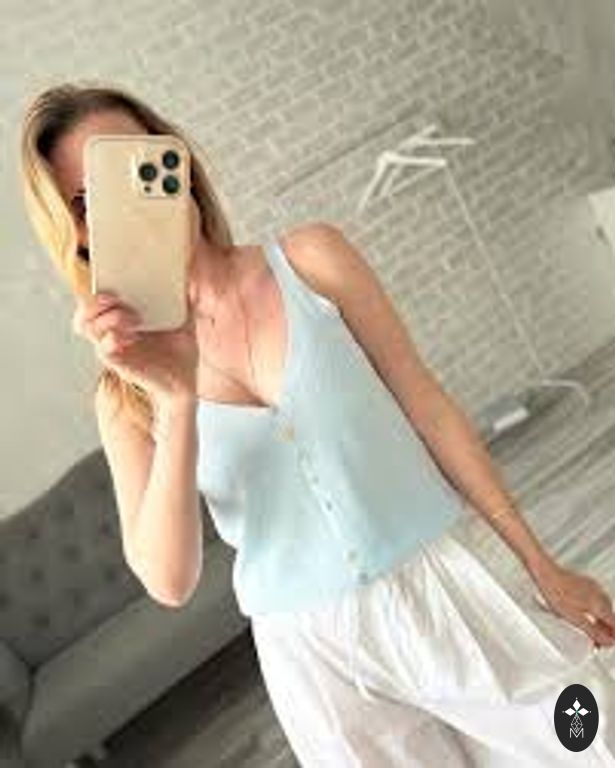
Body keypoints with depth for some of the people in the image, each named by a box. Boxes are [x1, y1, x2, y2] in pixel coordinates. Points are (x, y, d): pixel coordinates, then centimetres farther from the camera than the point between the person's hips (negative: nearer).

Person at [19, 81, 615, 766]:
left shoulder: (311, 259, -6)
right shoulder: (126, 391, -5)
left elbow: (426, 405, -2)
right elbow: (169, 582, -13)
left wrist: (541, 565, 3)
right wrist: (177, 401, -27)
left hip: (439, 591, 1)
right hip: (311, 656, 0)